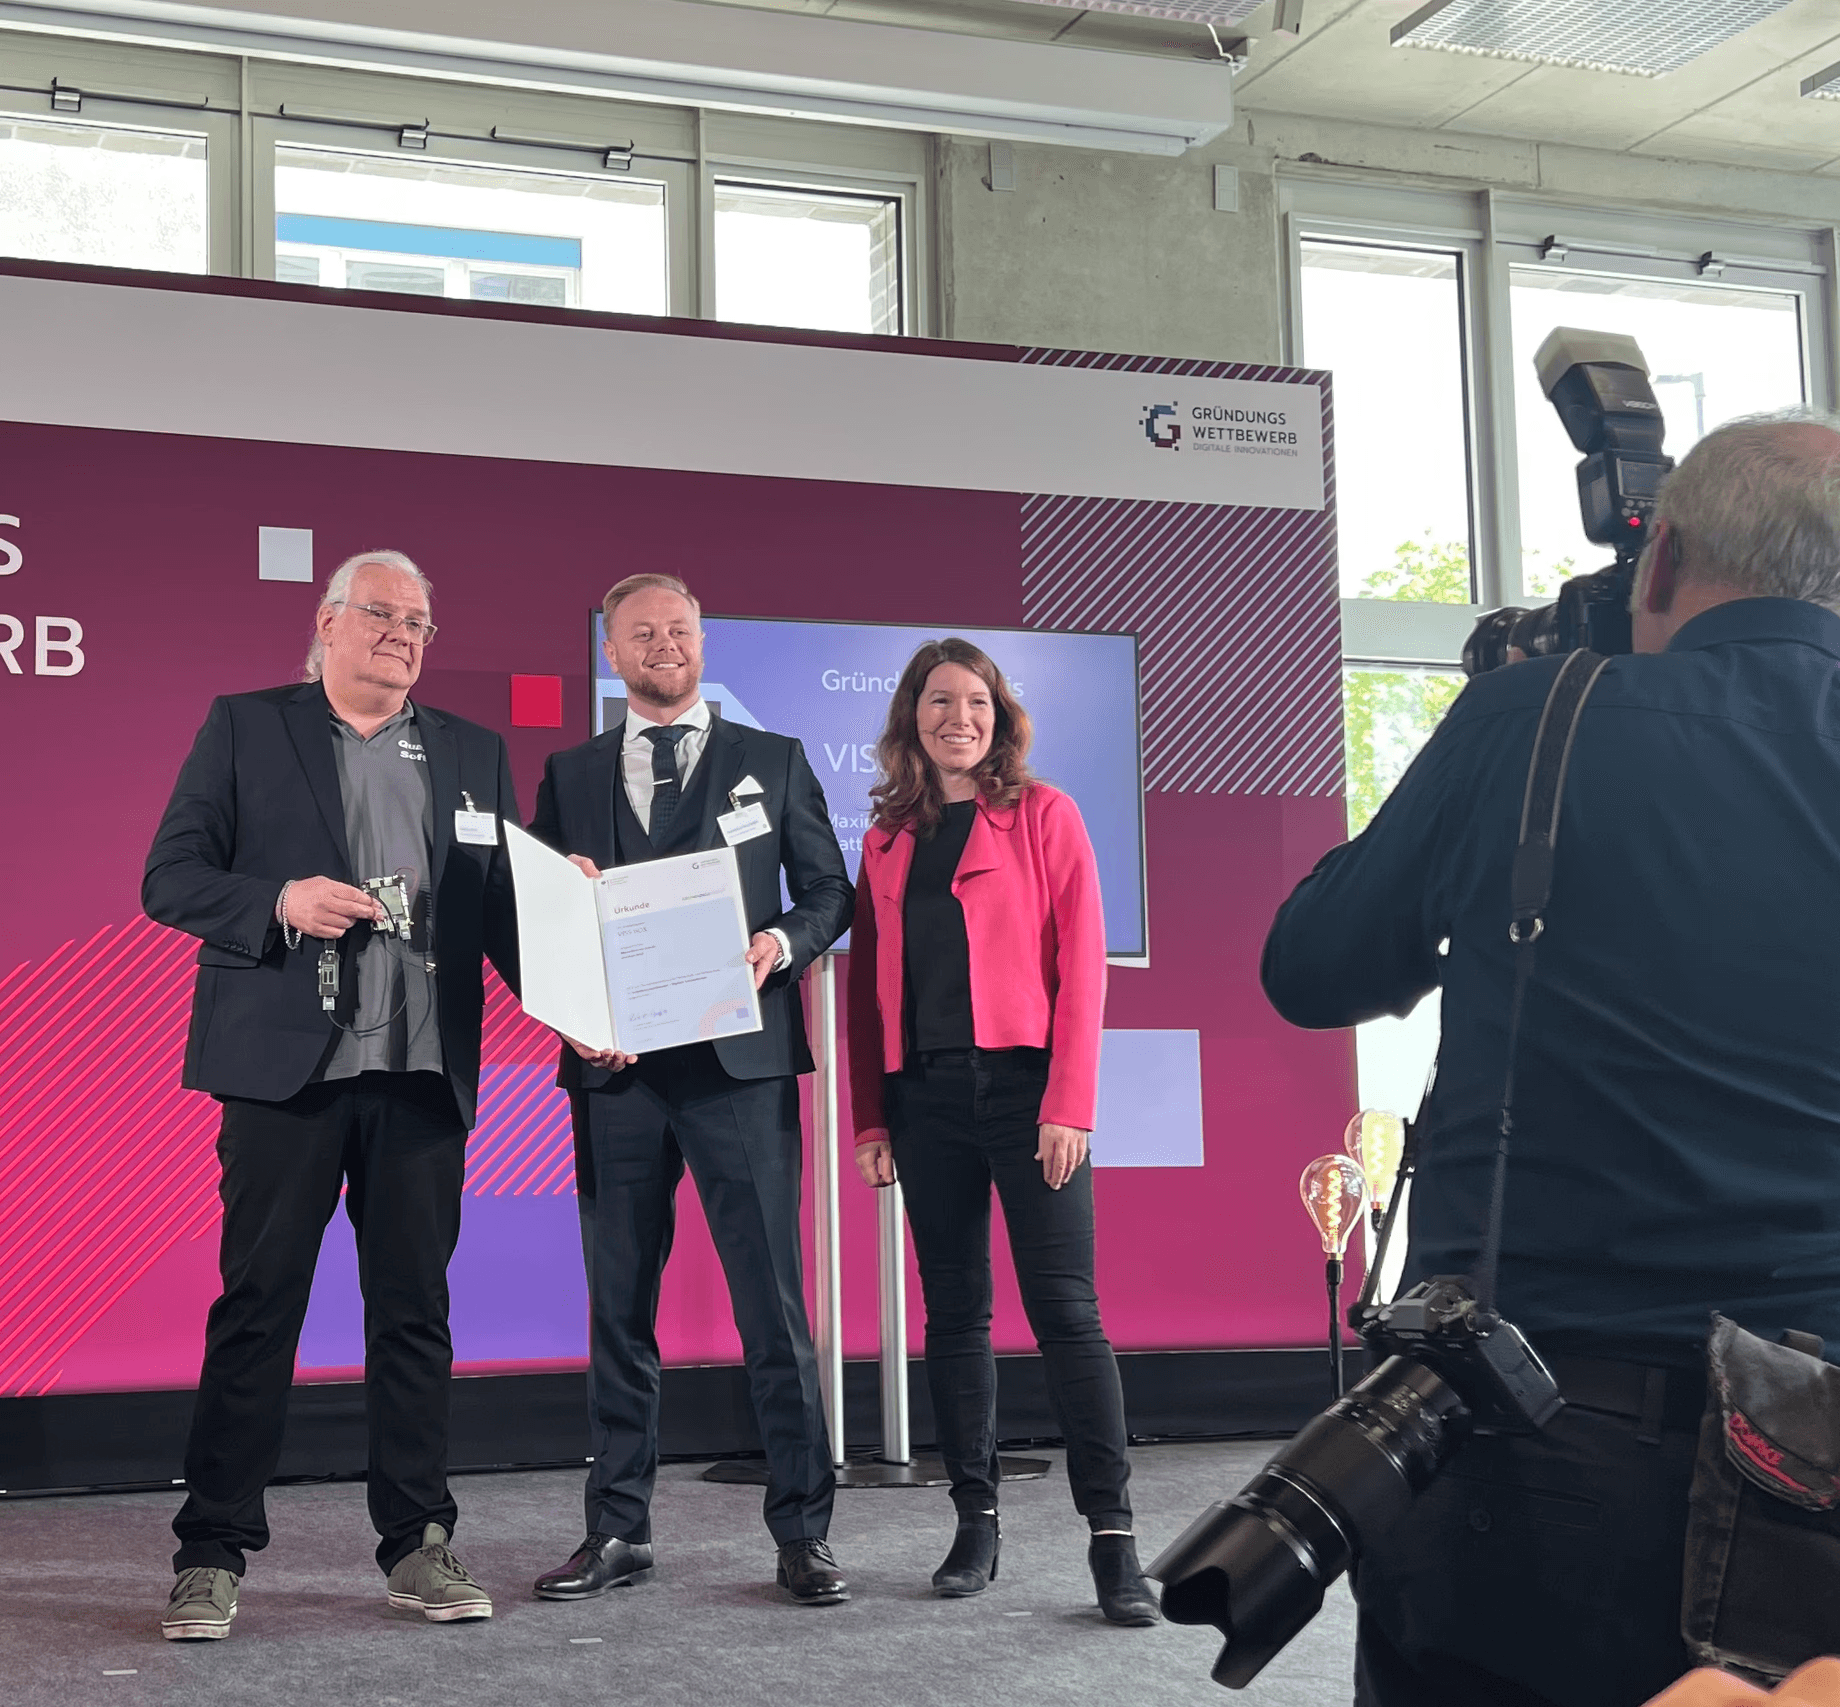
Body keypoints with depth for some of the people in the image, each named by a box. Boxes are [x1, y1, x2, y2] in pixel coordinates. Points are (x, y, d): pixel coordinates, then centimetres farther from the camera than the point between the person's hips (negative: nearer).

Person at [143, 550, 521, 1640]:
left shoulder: (474, 753, 15)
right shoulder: (245, 728, 6)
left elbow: (505, 904, 11)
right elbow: (171, 876, 1)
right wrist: (279, 902, -16)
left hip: (424, 1072, 3)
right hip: (285, 1065, -3)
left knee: (415, 1309, 7)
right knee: (257, 1305, 0)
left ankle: (419, 1544, 16)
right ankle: (214, 1553, 8)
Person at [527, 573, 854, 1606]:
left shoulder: (774, 761, 11)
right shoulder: (572, 775, 15)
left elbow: (830, 889, 10)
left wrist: (785, 942, -10)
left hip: (741, 1062, -2)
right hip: (616, 1068, 2)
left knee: (773, 1305, -4)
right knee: (619, 1307, 7)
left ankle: (803, 1533, 3)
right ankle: (620, 1530, 15)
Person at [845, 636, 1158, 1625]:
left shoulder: (1043, 817, 2)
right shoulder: (888, 839, 14)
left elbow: (1081, 962, -4)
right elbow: (868, 983, 14)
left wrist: (1068, 1102, -12)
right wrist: (870, 1118, 7)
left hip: (1025, 1088, -4)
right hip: (925, 1096, 4)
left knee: (1065, 1309, -7)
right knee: (954, 1312, 6)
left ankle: (1112, 1537, -5)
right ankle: (975, 1524, 14)